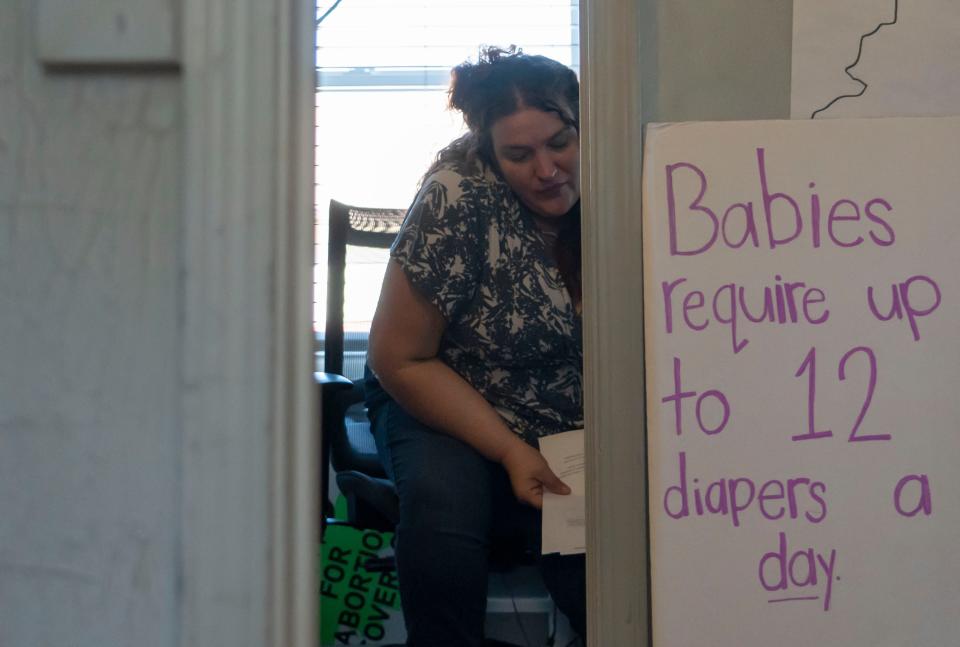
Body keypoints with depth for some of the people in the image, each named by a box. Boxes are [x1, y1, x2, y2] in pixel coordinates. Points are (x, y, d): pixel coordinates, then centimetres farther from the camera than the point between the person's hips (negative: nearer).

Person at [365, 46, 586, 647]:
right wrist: (511, 452, -19)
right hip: (449, 411, -1)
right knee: (445, 497, -34)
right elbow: (401, 360, -13)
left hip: (580, 433, 2)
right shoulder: (461, 199, -19)